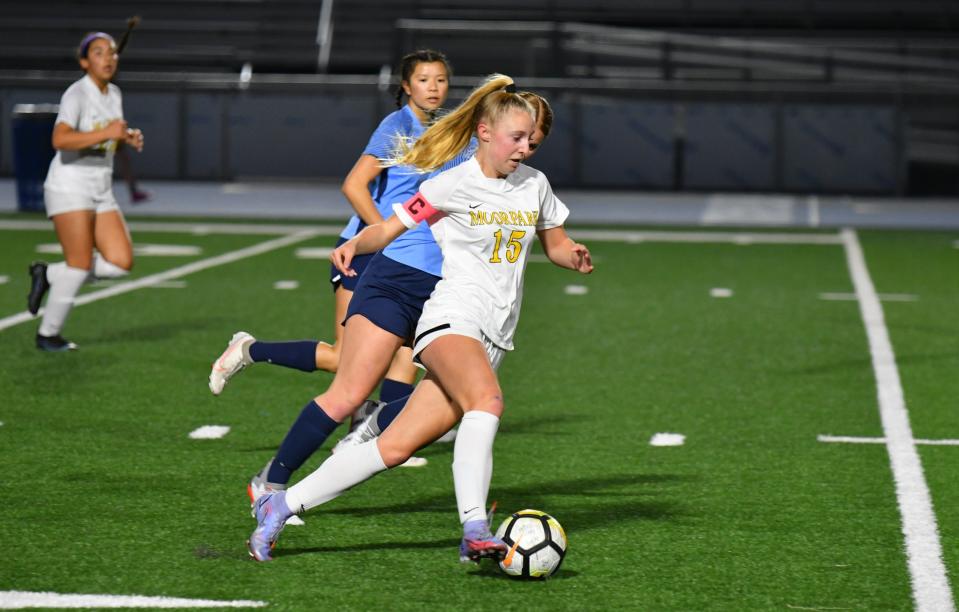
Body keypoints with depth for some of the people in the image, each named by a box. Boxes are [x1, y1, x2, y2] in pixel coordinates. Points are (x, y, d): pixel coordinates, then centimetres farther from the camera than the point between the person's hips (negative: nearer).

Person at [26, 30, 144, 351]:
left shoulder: (114, 94, 10)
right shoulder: (77, 93, -13)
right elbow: (60, 140, -28)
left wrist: (129, 136, 9)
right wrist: (106, 133, -34)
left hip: (101, 192, 7)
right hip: (69, 186, -7)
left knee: (122, 263, -4)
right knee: (81, 263, -12)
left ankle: (48, 274, 13)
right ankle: (48, 334, 4)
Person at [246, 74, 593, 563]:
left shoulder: (534, 185, 13)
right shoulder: (452, 185, -2)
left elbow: (556, 245, 25)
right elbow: (389, 229, 4)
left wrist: (575, 256, 2)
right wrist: (354, 244, -17)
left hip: (492, 341, 5)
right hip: (451, 318, -5)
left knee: (395, 448, -4)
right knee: (487, 399, -37)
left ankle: (280, 506, 4)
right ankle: (474, 528, -42)